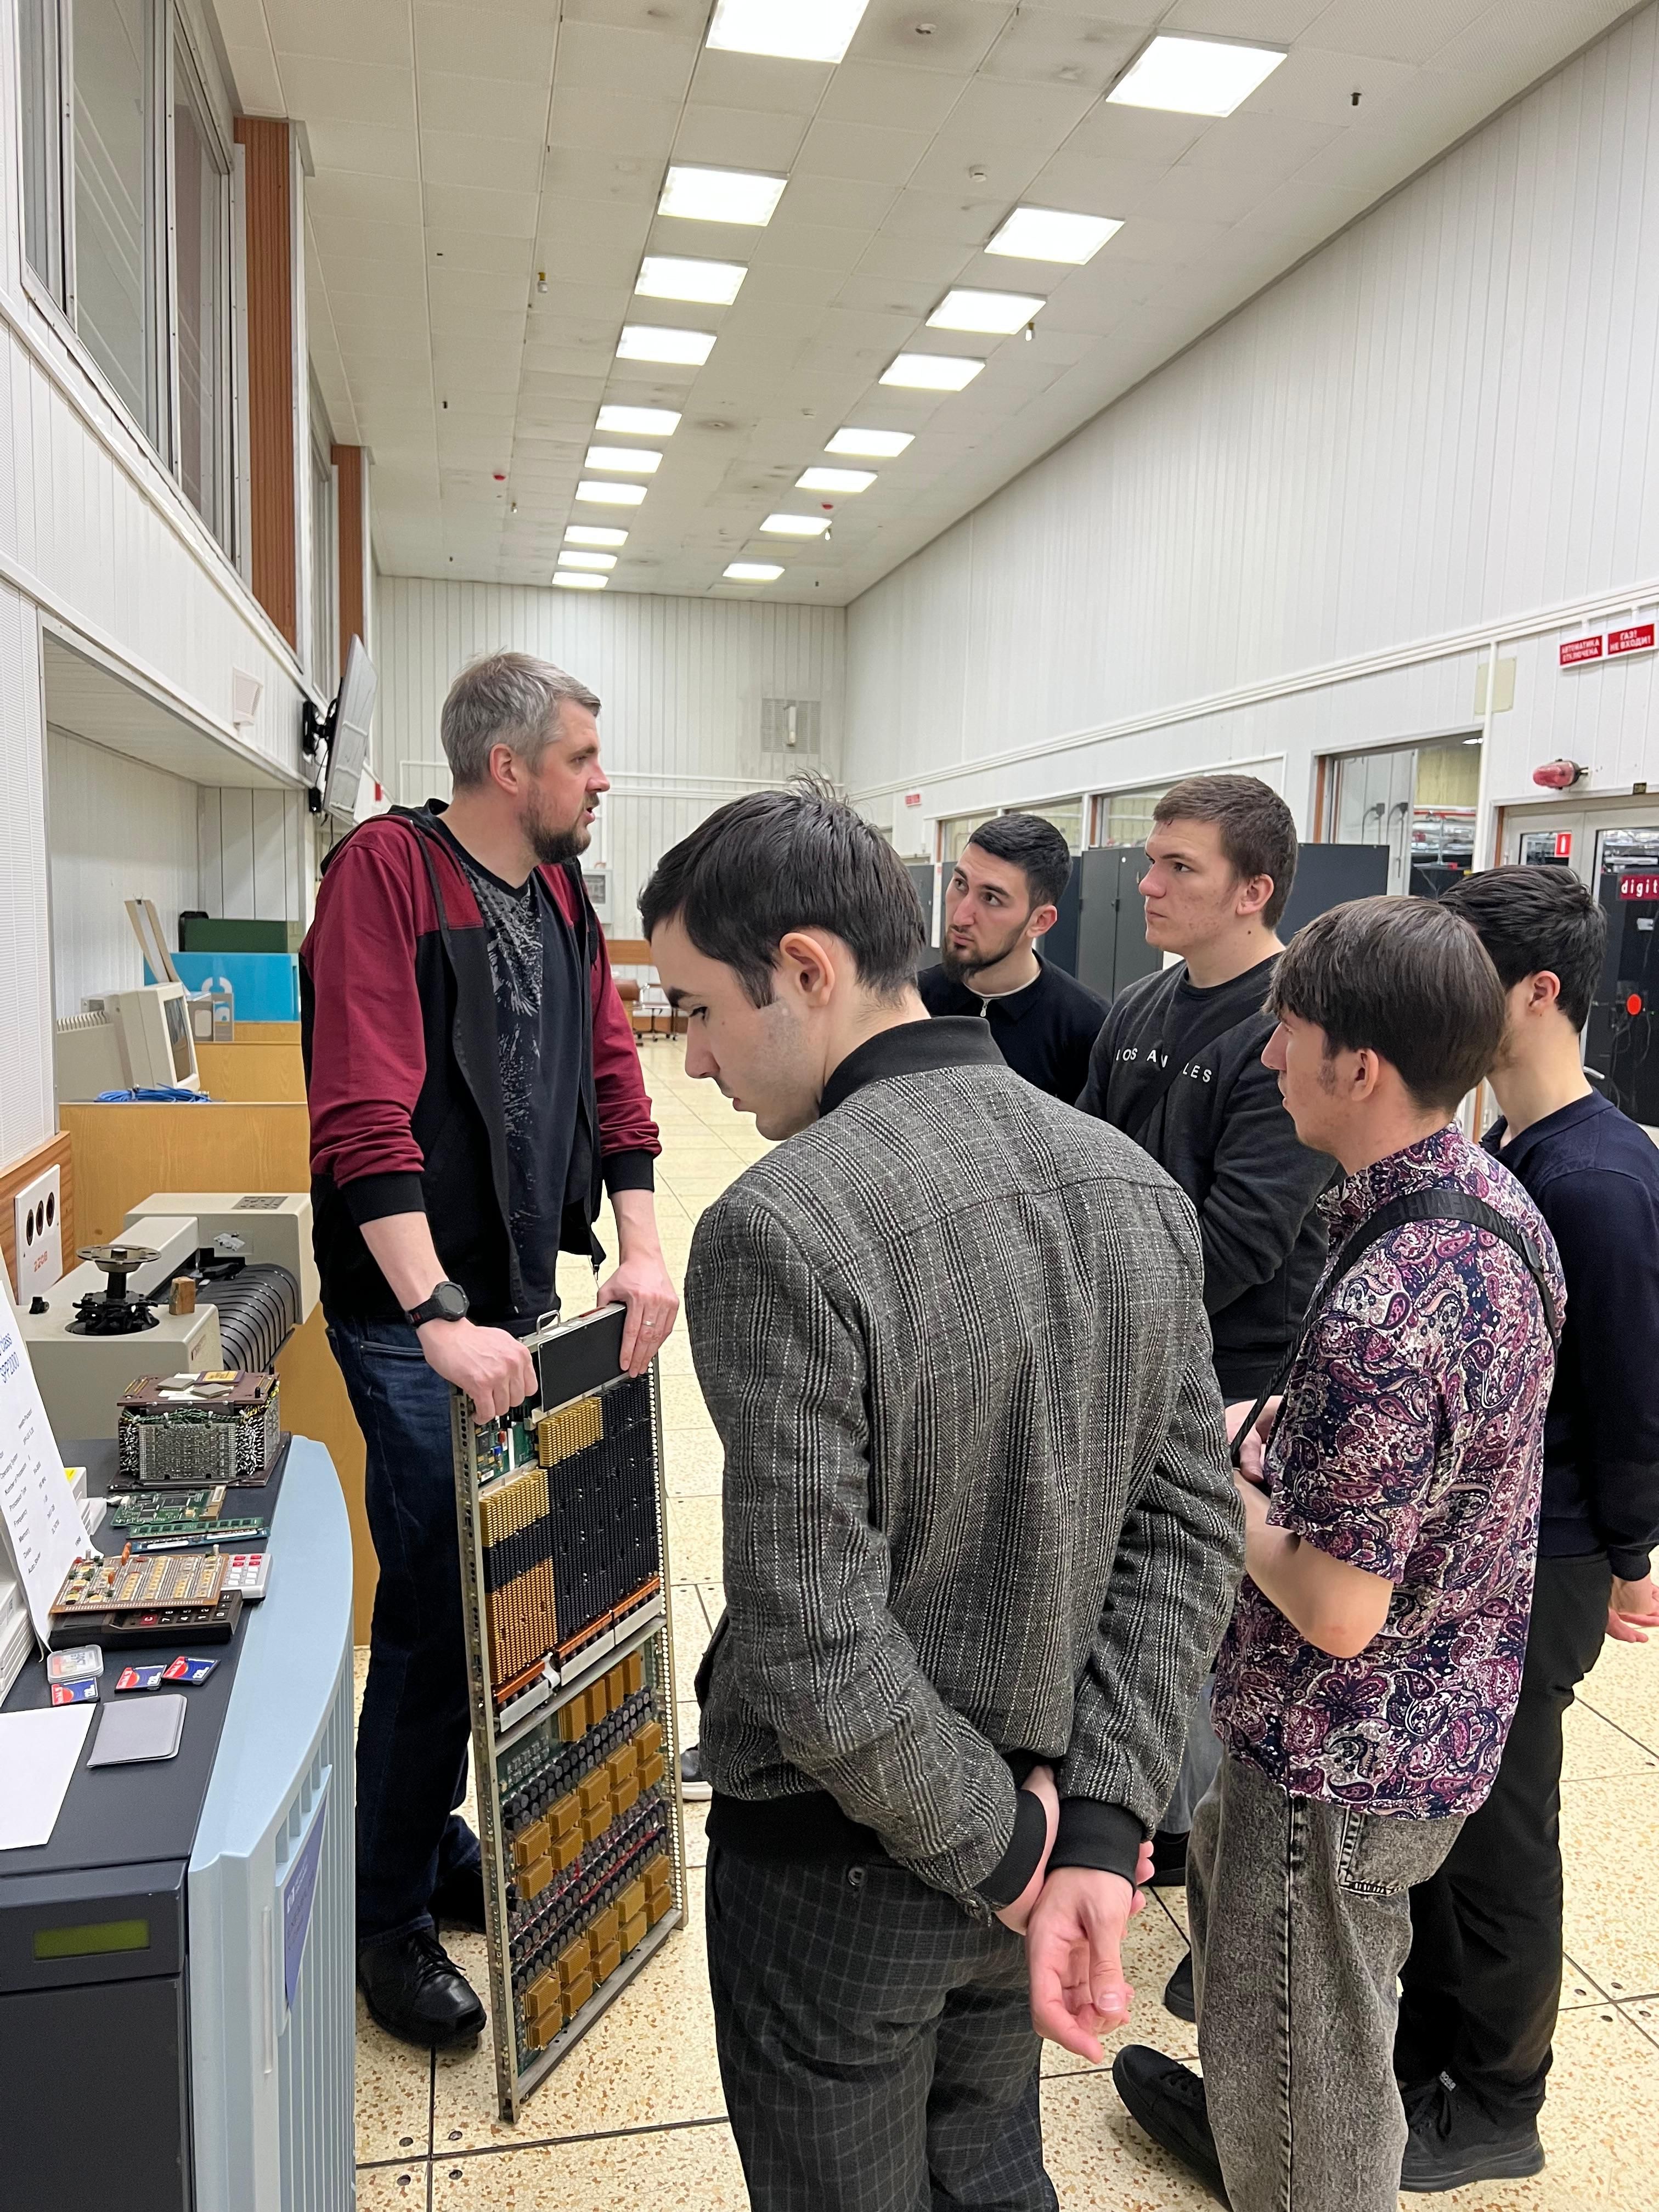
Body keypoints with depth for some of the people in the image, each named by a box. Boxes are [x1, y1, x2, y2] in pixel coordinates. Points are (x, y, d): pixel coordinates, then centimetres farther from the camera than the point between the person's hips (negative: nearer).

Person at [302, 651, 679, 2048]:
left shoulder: (561, 895, 10)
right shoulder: (388, 871, -14)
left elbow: (611, 1070, 13)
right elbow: (363, 1119, -22)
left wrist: (643, 1250, 4)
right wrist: (442, 1319, -27)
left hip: (522, 1299, 8)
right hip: (416, 1316, -7)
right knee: (437, 1608, 0)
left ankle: (439, 1844, 36)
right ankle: (389, 1919, 20)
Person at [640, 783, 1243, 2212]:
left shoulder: (777, 1231, -28)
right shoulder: (1135, 1186, -6)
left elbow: (816, 1650, -27)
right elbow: (1189, 1531, -6)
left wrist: (1009, 1847, -13)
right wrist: (1097, 1824, -8)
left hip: (838, 1872, -6)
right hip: (1044, 1815, 6)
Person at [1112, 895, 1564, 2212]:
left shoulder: (1386, 1306, -35)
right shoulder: (1494, 1195, -4)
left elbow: (1335, 1609, -29)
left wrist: (1231, 1491, -13)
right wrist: (1282, 1434, 0)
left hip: (1349, 1757, -10)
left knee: (1307, 2098, 15)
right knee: (1222, 1878, 33)